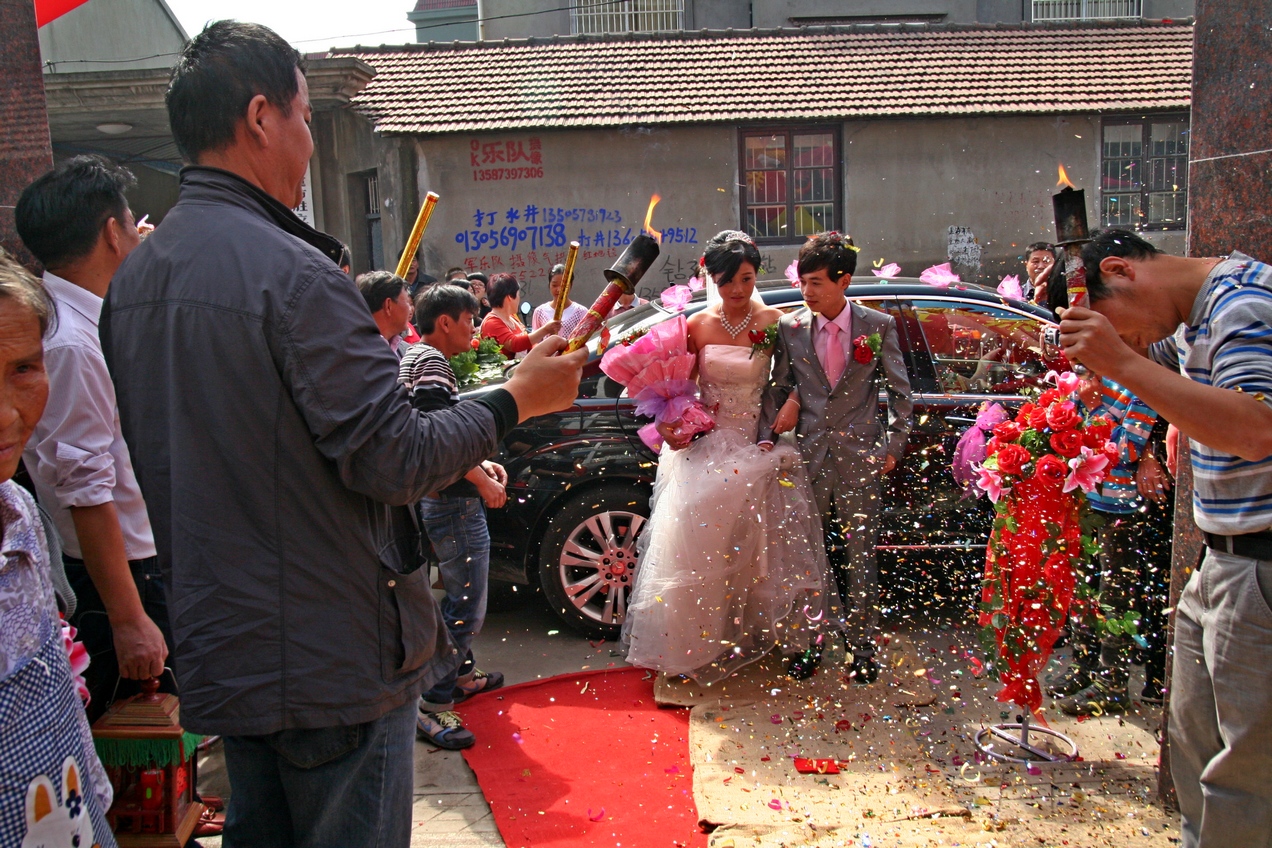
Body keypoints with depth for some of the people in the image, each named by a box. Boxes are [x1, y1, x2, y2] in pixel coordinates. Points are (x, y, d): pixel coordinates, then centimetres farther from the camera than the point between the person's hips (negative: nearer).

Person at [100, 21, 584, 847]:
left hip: (218, 649, 8)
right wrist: (514, 399, -8)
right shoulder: (293, 271, -22)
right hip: (332, 661, -8)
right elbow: (392, 460, -22)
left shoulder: (132, 278, 6)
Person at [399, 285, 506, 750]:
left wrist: (480, 464, 15)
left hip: (444, 497, 11)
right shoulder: (432, 363, -15)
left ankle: (462, 674, 37)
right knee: (466, 603, -7)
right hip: (453, 501, -11)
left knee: (463, 594, 23)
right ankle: (433, 704, -3)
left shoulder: (415, 358, 17)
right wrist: (481, 479, -17)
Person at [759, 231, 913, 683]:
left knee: (860, 556, 7)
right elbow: (777, 391, 6)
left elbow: (900, 391, 4)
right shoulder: (790, 328, 2)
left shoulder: (879, 326, -2)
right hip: (807, 458, 2)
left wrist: (894, 444, 0)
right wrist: (767, 443, -1)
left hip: (859, 458, -1)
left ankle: (861, 647, 21)